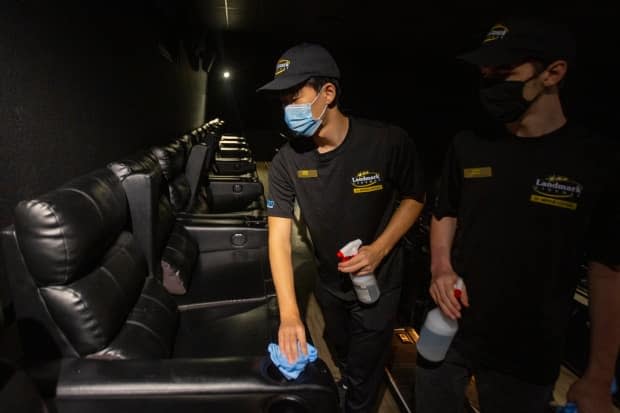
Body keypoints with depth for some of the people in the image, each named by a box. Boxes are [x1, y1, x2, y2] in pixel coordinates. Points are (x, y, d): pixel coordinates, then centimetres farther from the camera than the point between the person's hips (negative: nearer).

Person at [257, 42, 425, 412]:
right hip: (329, 281, 4)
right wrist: (289, 314, -28)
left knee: (363, 375, 10)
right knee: (341, 353, 30)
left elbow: (415, 198, -10)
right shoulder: (286, 162, -19)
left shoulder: (388, 142, -27)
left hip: (378, 282, -3)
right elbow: (280, 237, -20)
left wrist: (379, 249, -25)